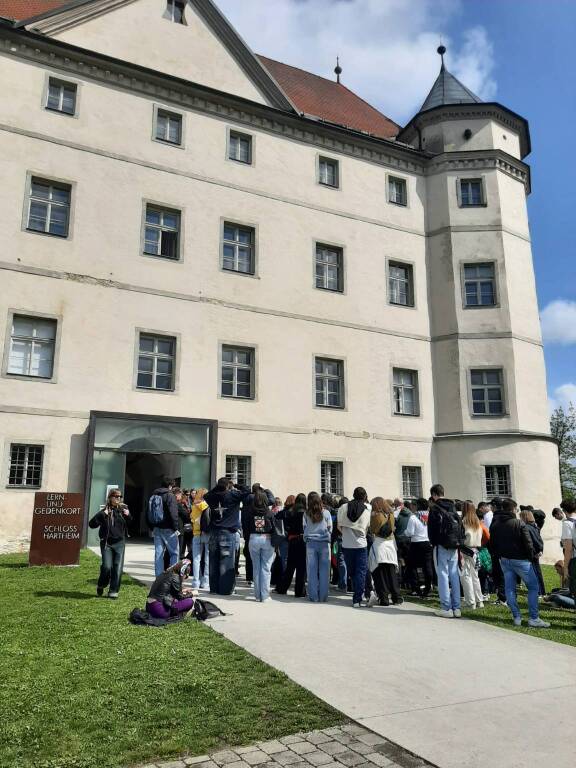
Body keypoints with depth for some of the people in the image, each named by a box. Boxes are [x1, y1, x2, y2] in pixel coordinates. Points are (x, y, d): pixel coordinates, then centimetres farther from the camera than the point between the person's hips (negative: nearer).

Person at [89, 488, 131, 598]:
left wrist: (128, 516, -6)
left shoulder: (124, 509, 5)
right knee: (107, 566, -10)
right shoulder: (105, 511, -1)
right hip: (106, 543, -2)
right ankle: (101, 586, 18)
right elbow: (92, 524, -7)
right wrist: (102, 515, -20)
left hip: (119, 543, 2)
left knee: (118, 568, -2)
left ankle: (113, 591, 12)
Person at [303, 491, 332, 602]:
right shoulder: (326, 513, 0)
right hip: (324, 543, 0)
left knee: (312, 571, 5)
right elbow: (330, 529, 6)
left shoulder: (306, 514, -1)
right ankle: (323, 596, 7)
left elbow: (304, 528, 4)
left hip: (311, 543, 0)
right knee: (324, 570, 5)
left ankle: (314, 596, 7)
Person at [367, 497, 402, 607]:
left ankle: (383, 598, 0)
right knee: (392, 574, 13)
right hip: (391, 545, 5)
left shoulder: (375, 515, -10)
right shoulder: (390, 515, 5)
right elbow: (392, 529, 13)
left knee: (380, 574, 2)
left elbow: (371, 530, -8)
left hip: (378, 546, -5)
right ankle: (396, 598, 15)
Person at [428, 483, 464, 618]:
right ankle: (456, 608, 10)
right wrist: (458, 543, 12)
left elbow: (431, 528, -9)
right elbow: (460, 526, 11)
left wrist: (433, 542, 5)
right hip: (454, 546, 6)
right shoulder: (453, 507, 11)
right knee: (454, 575, 8)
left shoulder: (434, 508, -9)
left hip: (441, 546, -6)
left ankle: (446, 608, -2)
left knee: (443, 575, -2)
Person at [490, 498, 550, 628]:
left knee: (509, 588, 9)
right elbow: (528, 543, -13)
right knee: (533, 587, 3)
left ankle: (516, 617, 9)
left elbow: (492, 544, 8)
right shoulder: (518, 523, -13)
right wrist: (531, 557, -1)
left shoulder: (495, 524, 4)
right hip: (519, 559, -5)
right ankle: (533, 618, -1)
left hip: (504, 560, 5)